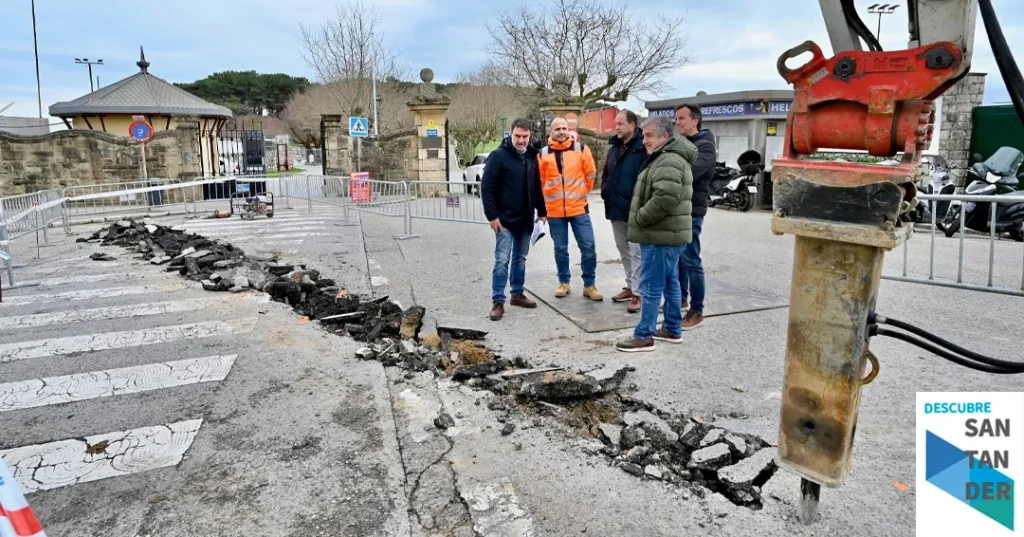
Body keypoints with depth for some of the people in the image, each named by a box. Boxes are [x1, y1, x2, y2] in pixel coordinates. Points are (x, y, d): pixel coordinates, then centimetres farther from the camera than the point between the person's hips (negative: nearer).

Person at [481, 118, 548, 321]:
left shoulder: (532, 157, 9)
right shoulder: (498, 156, -10)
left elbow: (537, 187, 16)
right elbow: (486, 188, -12)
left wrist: (541, 211, 14)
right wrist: (492, 215, -16)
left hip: (525, 220, 6)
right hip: (505, 219, -6)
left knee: (520, 258, 14)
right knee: (502, 260, -6)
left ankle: (517, 294, 25)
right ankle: (498, 301, 0)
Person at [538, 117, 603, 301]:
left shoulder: (581, 149, -1)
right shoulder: (543, 153, 0)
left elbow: (591, 174, 7)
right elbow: (539, 181, 10)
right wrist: (549, 198, 12)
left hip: (579, 208, 0)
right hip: (554, 211, 0)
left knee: (588, 247, 0)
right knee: (560, 249, 10)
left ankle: (589, 285, 12)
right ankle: (564, 282, 25)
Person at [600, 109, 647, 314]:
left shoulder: (643, 148, -13)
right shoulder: (614, 147, 13)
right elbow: (606, 173, 22)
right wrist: (605, 190, 7)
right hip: (615, 208, 8)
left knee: (636, 251, -3)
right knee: (623, 249, 16)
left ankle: (637, 293, 2)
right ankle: (630, 286, 28)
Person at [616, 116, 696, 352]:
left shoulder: (668, 161, -18)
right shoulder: (670, 158, 17)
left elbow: (664, 199, -31)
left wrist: (639, 218, -18)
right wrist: (641, 219, 15)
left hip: (659, 235, -11)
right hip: (669, 233, 11)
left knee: (651, 287, -4)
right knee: (670, 283, 16)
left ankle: (644, 336, 3)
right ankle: (673, 329, 26)